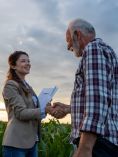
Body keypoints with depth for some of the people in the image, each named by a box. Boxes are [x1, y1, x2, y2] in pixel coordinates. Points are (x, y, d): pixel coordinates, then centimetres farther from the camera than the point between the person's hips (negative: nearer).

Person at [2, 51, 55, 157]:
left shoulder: (27, 86, 18)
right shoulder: (11, 85, -8)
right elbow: (21, 112, -17)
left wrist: (48, 108, 2)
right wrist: (45, 110, -25)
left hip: (32, 141, 8)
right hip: (17, 142, -8)